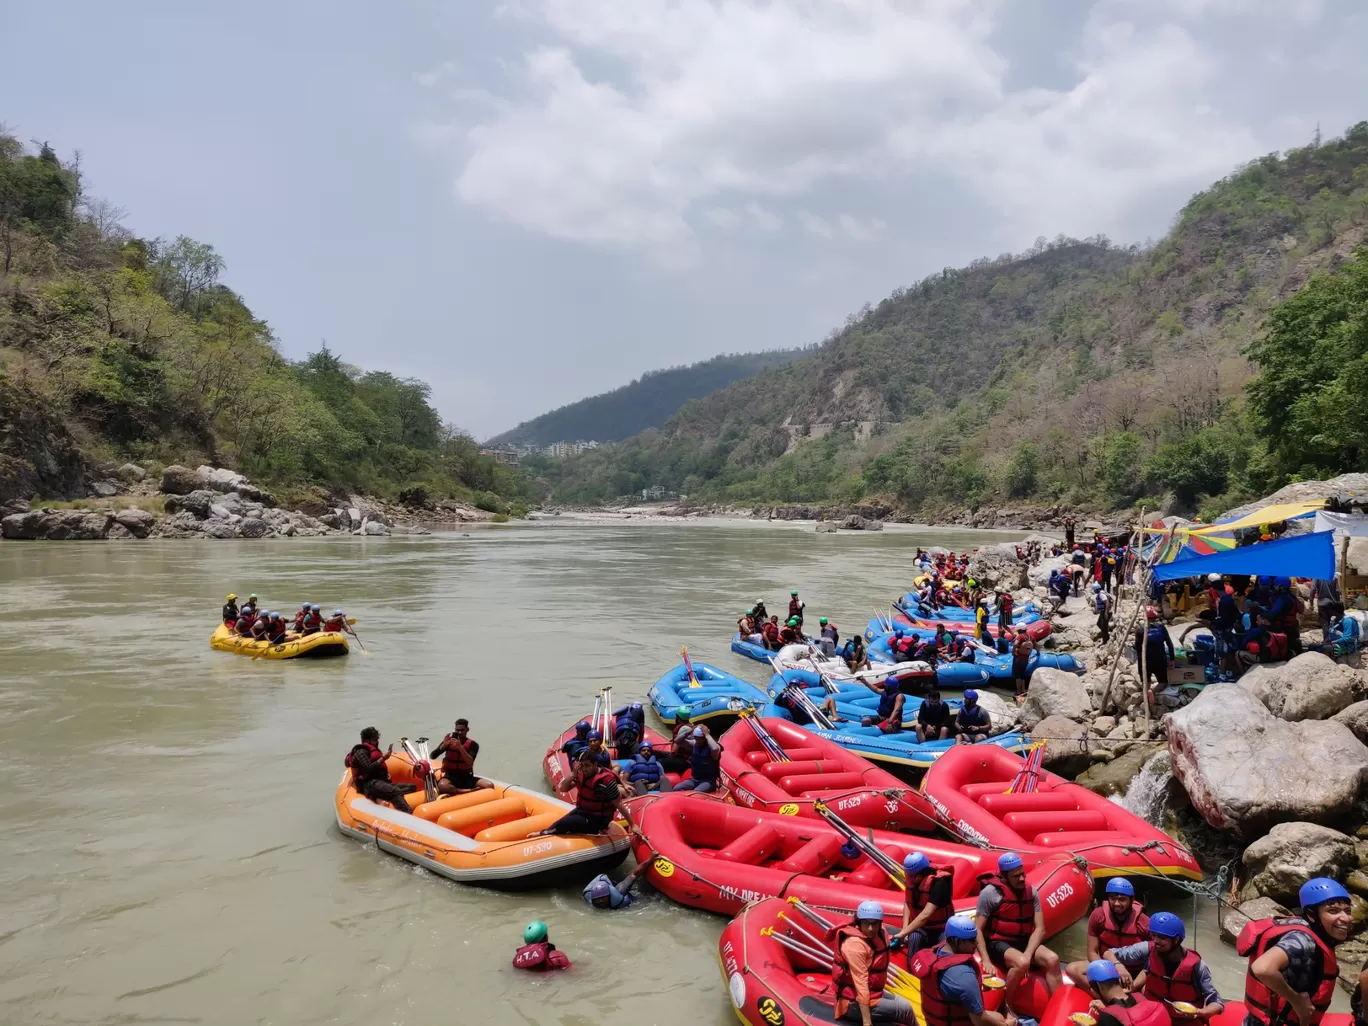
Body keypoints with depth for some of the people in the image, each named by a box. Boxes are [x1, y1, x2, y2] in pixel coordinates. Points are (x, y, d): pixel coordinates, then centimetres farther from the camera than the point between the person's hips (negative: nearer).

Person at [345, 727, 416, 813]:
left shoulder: (373, 751, 29)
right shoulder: (360, 752, 1)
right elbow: (369, 769, -15)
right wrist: (383, 758, -10)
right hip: (370, 784, -9)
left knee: (412, 787, -6)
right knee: (395, 792, -36)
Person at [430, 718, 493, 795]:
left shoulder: (473, 744, -1)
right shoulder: (448, 742, 1)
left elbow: (470, 762, -17)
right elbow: (432, 756, -8)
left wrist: (460, 747, -29)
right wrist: (444, 745, -23)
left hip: (467, 778, 2)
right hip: (450, 777, -2)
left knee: (489, 785, -23)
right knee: (442, 786, -38)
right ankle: (469, 791, -24)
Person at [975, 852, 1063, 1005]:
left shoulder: (1031, 892, 2)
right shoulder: (990, 892, -14)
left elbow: (1039, 929, -1)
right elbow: (978, 930, -11)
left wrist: (1028, 954, -17)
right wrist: (986, 961, -20)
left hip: (1024, 942, 5)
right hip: (998, 944, -5)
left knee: (1052, 959, -21)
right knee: (1021, 963, -34)